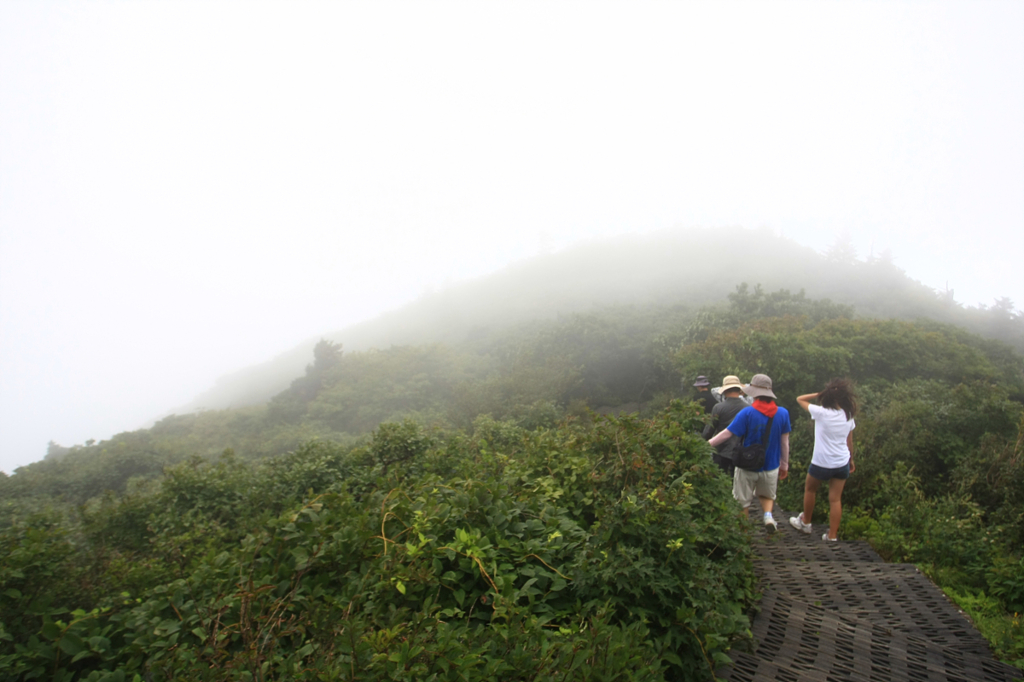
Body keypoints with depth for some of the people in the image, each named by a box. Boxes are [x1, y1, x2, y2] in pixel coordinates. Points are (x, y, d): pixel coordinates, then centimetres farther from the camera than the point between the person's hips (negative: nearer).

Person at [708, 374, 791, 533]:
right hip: (771, 466, 3)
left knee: (742, 502, 13)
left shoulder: (747, 413, -18)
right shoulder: (783, 413, -7)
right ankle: (768, 515, 0)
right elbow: (784, 442, 0)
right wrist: (784, 465, 11)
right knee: (767, 495, 26)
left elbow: (727, 433, -17)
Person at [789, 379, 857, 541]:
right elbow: (849, 442, 8)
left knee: (810, 489, 20)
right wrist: (851, 459, 21)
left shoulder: (821, 413, -18)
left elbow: (800, 399, -5)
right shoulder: (848, 416, -2)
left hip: (821, 463, -4)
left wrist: (820, 394, -6)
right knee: (836, 499, 10)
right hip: (842, 464, 4)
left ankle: (805, 522, 33)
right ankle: (832, 535, 16)